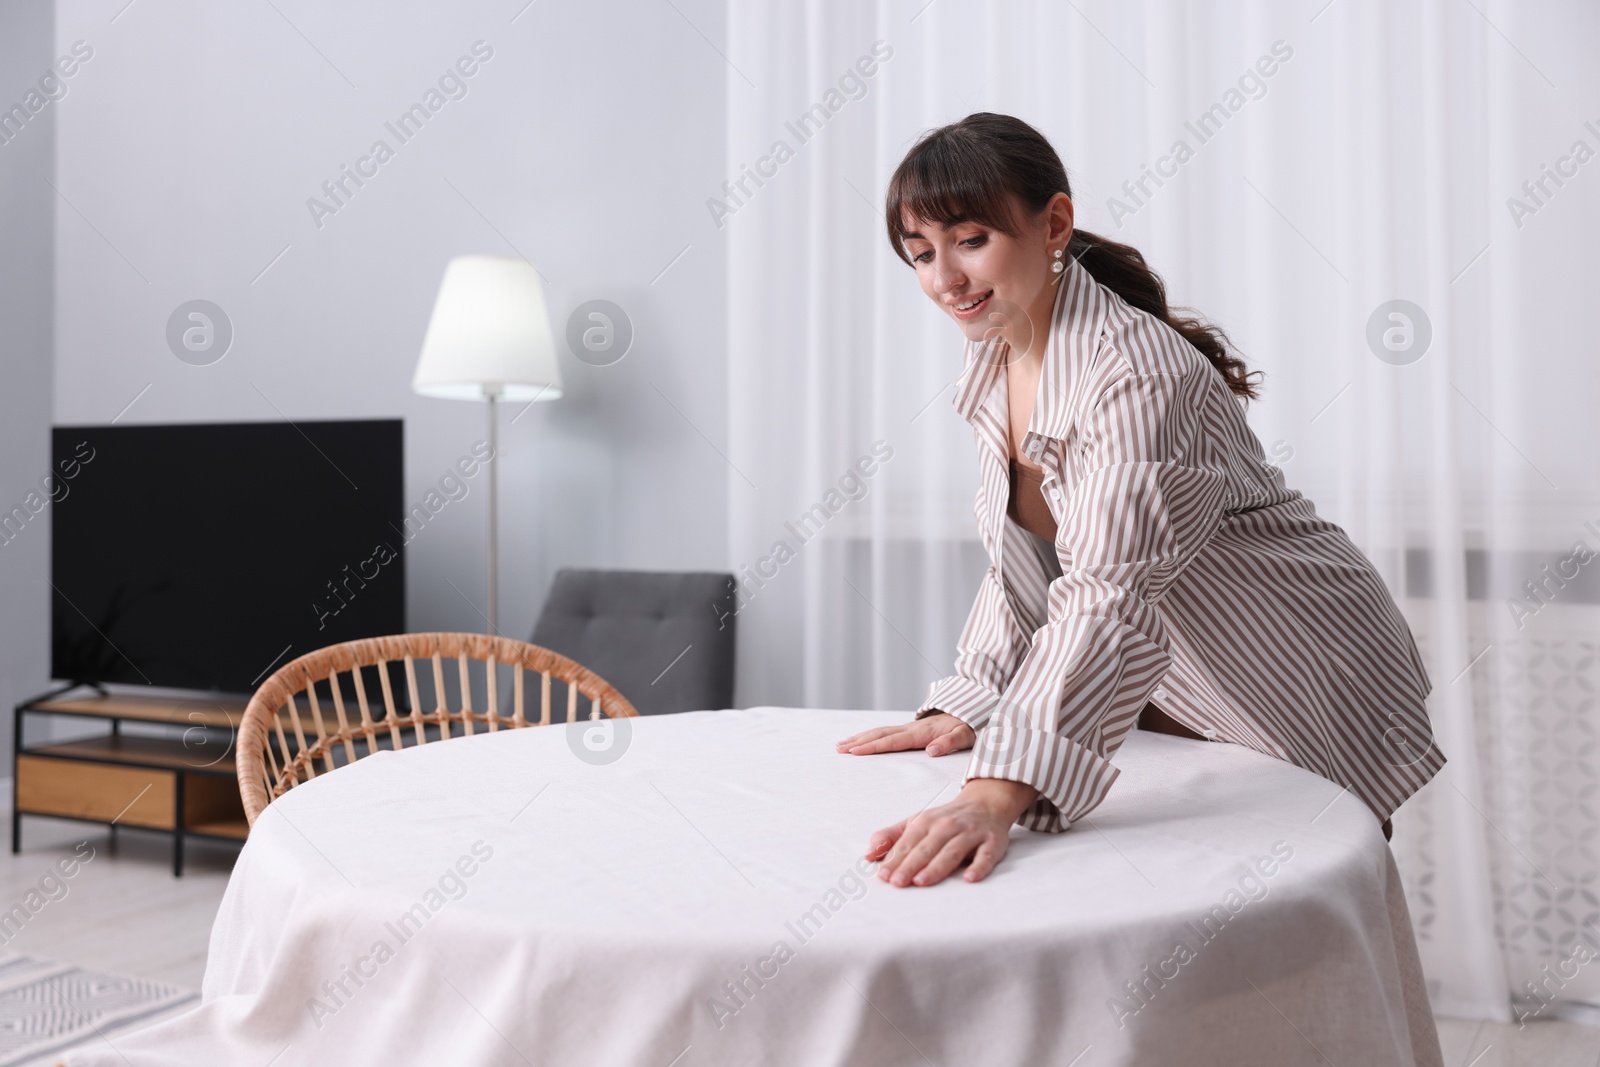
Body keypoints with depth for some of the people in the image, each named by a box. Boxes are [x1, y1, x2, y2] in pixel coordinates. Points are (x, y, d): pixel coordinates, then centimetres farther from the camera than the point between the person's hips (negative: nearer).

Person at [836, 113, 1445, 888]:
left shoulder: (1139, 373, -32)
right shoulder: (995, 362, -4)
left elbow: (1109, 594, -44)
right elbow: (1017, 558, 3)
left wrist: (996, 796, -53)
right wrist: (965, 706, -8)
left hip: (1307, 703, -7)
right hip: (1171, 693, 7)